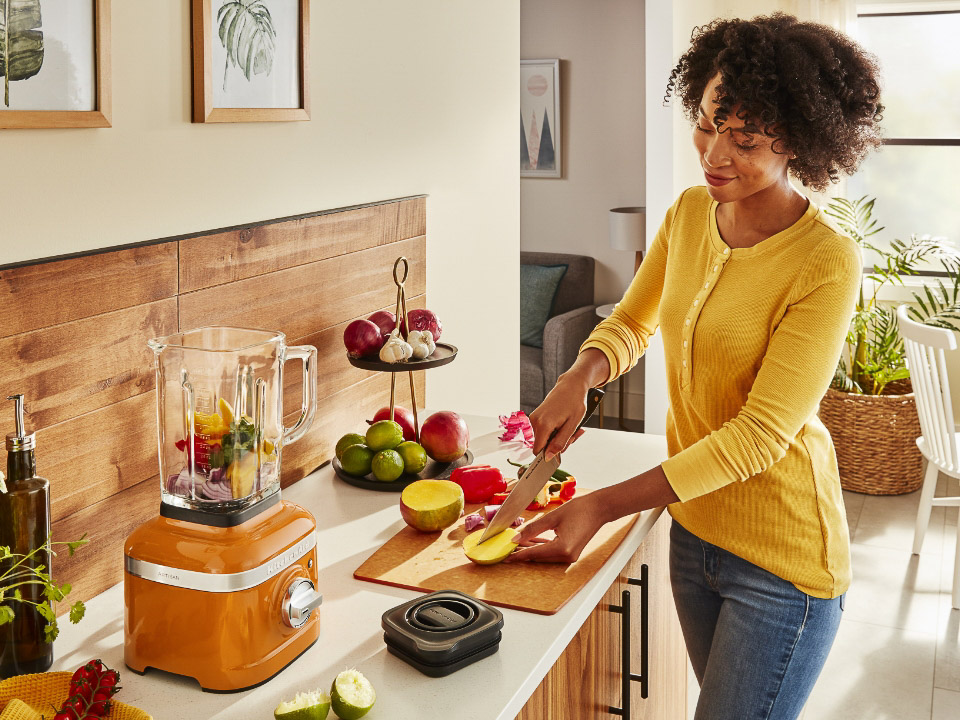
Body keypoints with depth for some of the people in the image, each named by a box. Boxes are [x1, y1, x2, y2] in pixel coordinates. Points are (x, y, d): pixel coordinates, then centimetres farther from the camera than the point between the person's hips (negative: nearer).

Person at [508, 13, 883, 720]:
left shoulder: (826, 263, -22)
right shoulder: (690, 212, -1)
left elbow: (761, 434, -24)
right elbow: (632, 322, 12)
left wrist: (604, 506, -26)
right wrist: (580, 377, -11)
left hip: (781, 562, -6)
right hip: (694, 529, 7)